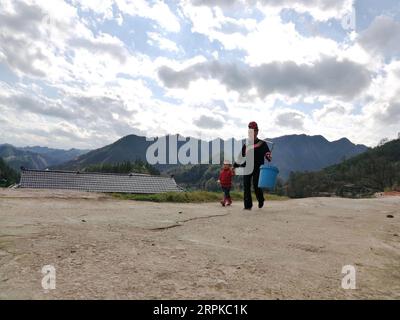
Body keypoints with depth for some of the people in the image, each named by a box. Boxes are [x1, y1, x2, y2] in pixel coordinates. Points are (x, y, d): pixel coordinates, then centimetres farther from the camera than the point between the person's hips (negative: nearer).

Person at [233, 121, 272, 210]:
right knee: (246, 186, -2)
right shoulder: (246, 145, 17)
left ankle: (261, 200, 22)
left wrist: (268, 157, -24)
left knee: (256, 185, -7)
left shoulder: (262, 143, 6)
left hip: (257, 168, -4)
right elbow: (242, 157, 21)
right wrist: (235, 165, 12)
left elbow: (268, 153, -1)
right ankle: (248, 205, 5)